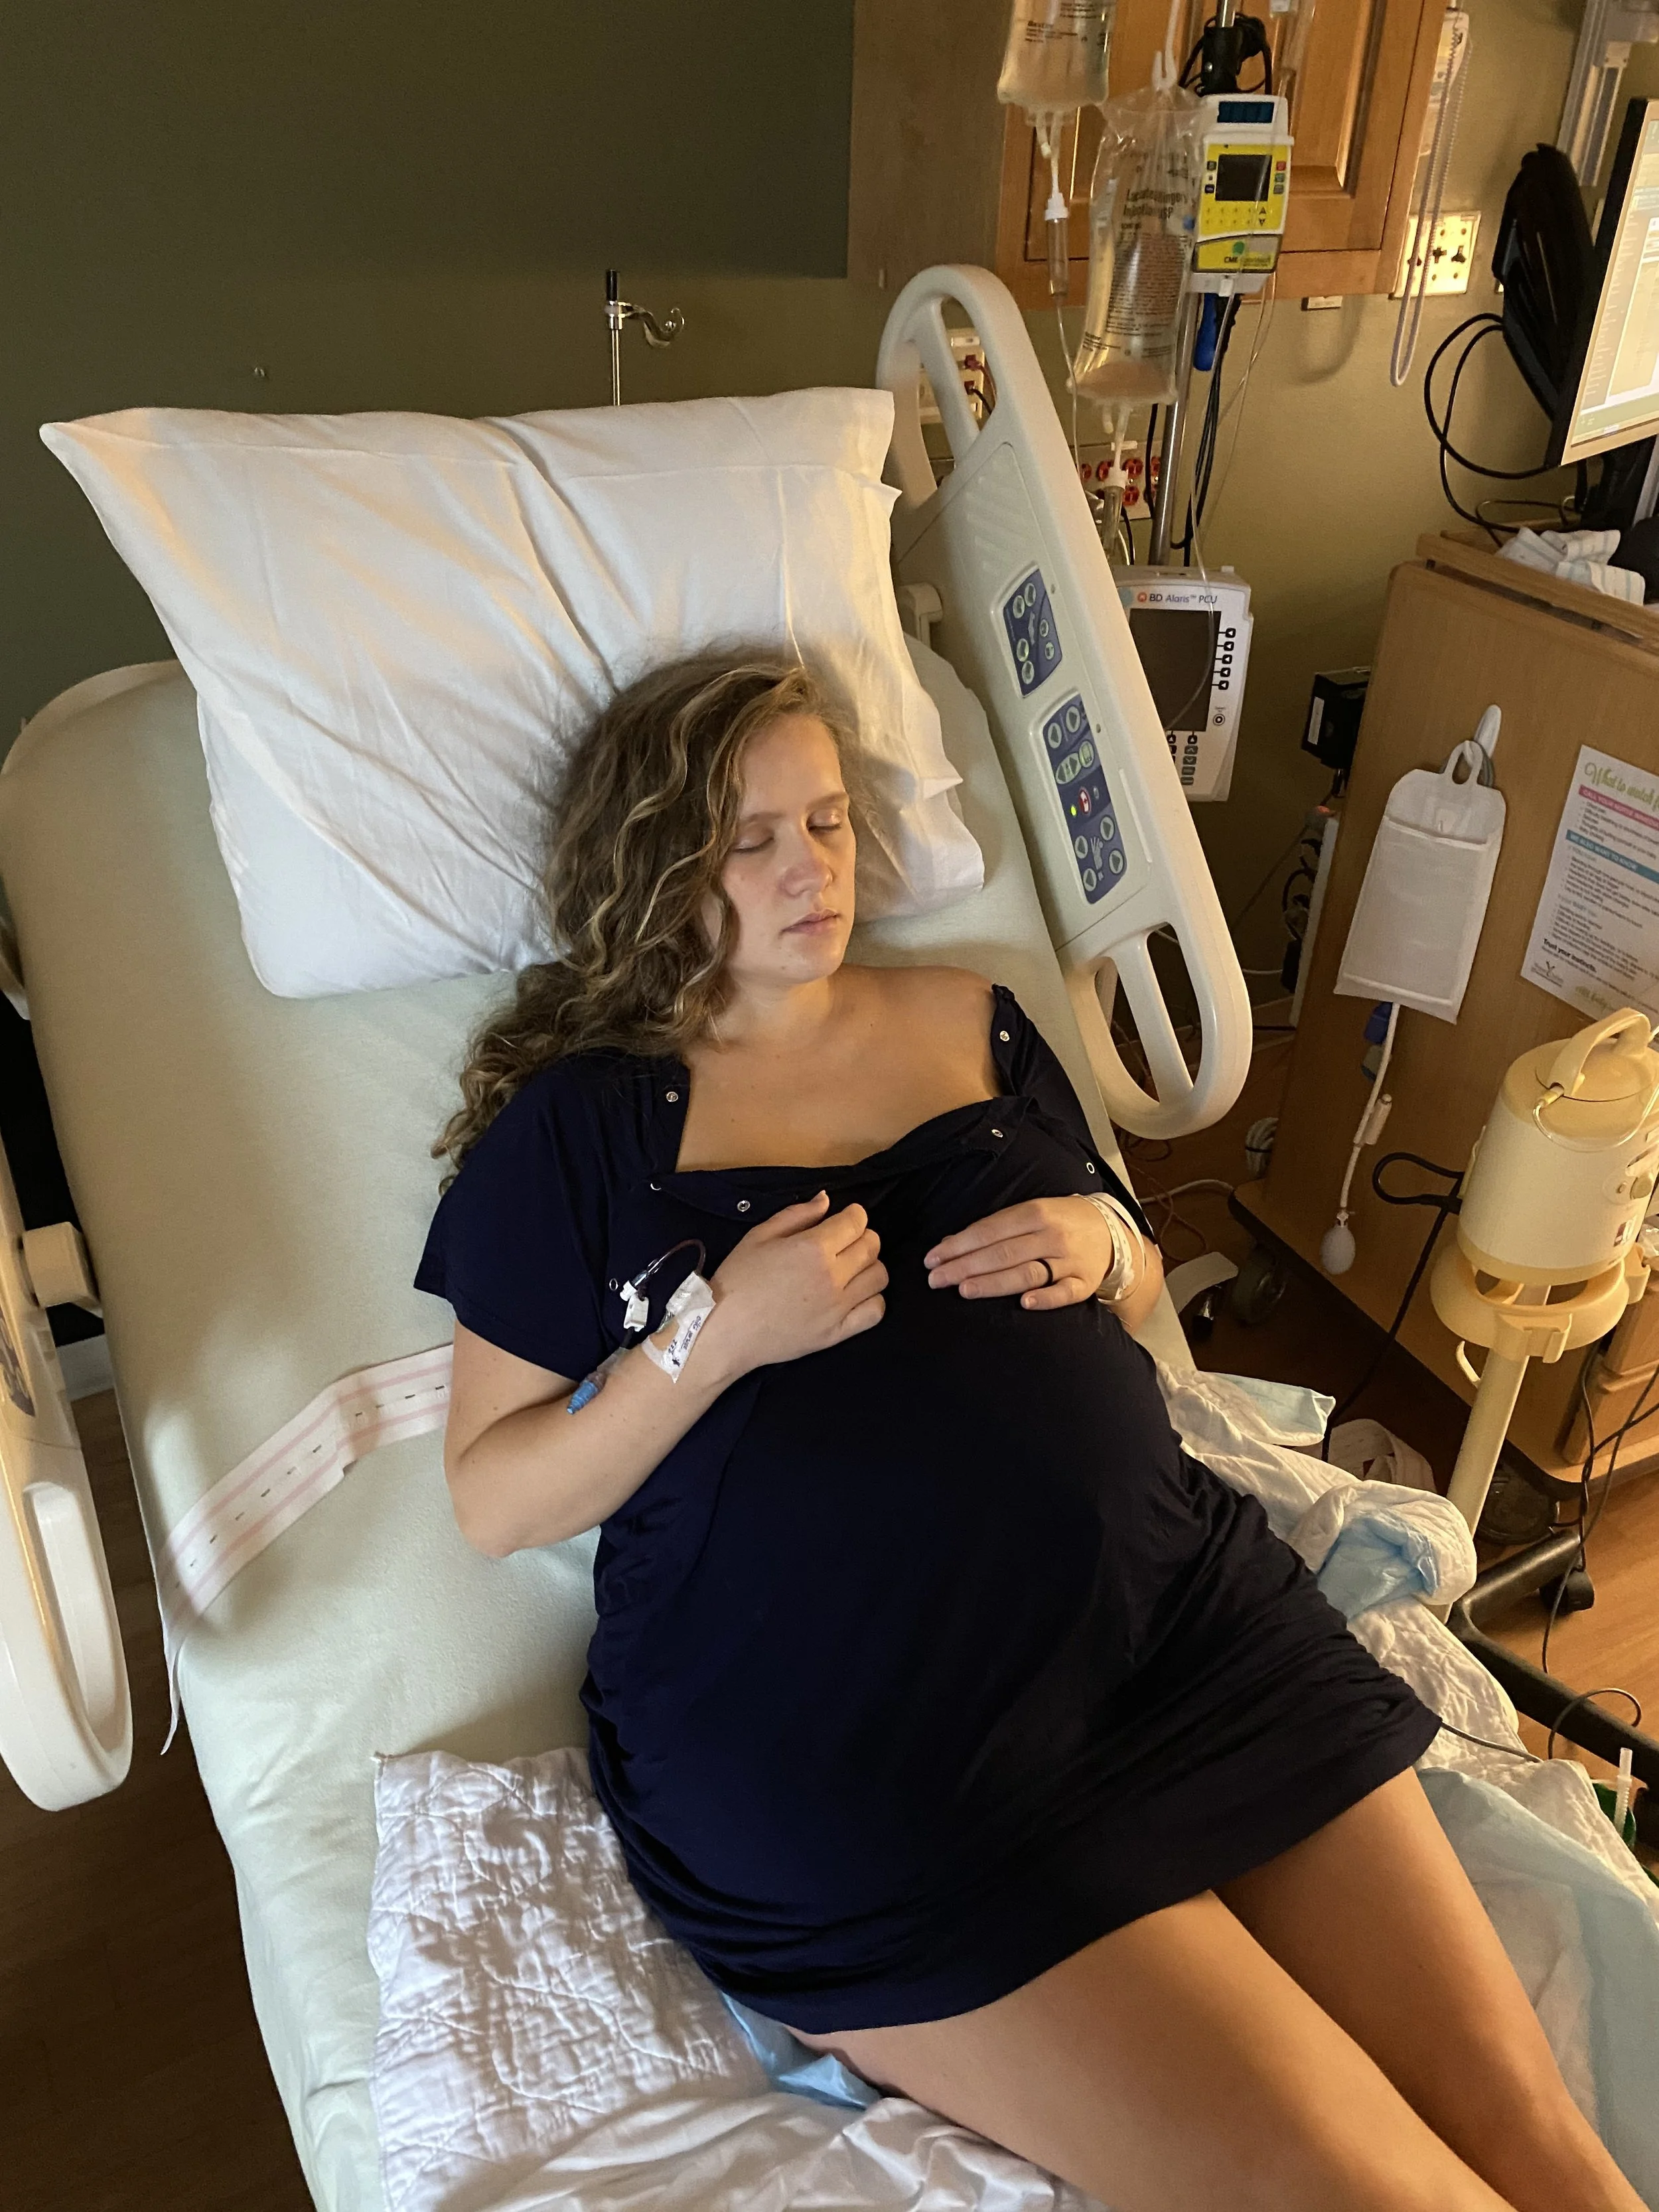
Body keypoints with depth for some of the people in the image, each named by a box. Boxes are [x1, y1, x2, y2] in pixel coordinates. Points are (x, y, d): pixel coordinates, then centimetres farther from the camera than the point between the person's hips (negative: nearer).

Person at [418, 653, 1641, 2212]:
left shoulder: (971, 1021, 17)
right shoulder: (578, 1122, 4)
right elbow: (491, 1501, 1)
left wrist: (1101, 1242, 1)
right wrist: (717, 1337, -13)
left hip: (1177, 1602, 5)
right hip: (836, 1722, -4)